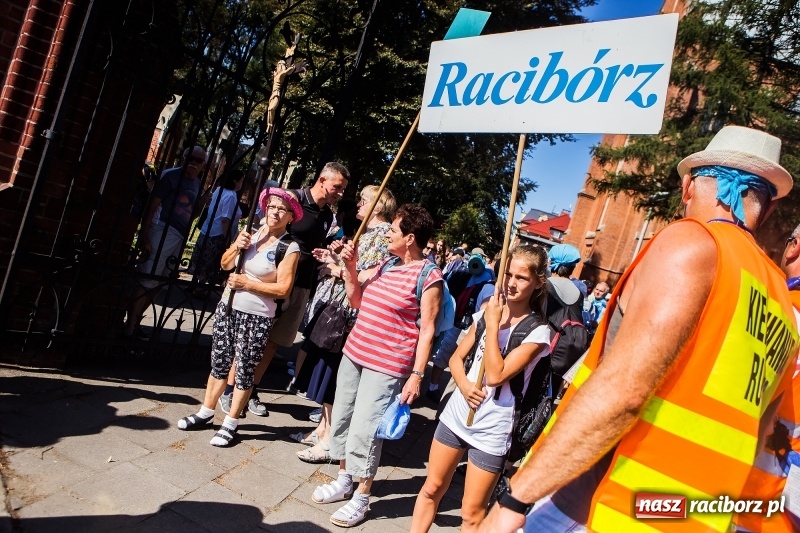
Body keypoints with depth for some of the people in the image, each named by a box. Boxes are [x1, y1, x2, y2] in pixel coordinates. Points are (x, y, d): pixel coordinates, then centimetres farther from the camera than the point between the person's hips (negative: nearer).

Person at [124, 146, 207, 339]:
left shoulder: (198, 184, 14)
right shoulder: (171, 175, -6)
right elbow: (152, 205, -10)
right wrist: (144, 235, -15)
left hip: (180, 237, 7)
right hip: (163, 231, -7)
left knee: (156, 283, 12)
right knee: (147, 280, -7)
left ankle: (135, 323, 22)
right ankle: (129, 326, 1)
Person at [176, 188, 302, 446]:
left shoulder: (290, 248, -12)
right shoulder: (252, 232, 2)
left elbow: (283, 289, -16)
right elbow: (225, 264, 8)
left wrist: (247, 283, -16)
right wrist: (237, 246, -11)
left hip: (257, 317, -5)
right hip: (228, 306, 5)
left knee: (244, 370, 5)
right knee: (219, 362, 16)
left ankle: (230, 424, 19)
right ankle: (205, 413, 31)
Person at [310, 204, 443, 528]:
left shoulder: (429, 277, -14)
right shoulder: (386, 265, 8)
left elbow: (427, 330, -14)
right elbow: (357, 301, 16)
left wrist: (416, 375, -17)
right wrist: (350, 267, 3)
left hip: (387, 366, -8)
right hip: (354, 353, 8)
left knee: (364, 429, -3)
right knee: (341, 418, 16)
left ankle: (362, 497, 17)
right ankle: (344, 479, 35)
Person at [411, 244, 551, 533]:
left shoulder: (538, 331, -13)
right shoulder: (488, 310, 4)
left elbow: (495, 375, -21)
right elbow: (456, 358, 8)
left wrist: (493, 325, -18)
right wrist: (464, 384, -11)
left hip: (492, 429, -5)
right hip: (457, 411, 5)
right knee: (431, 489, 16)